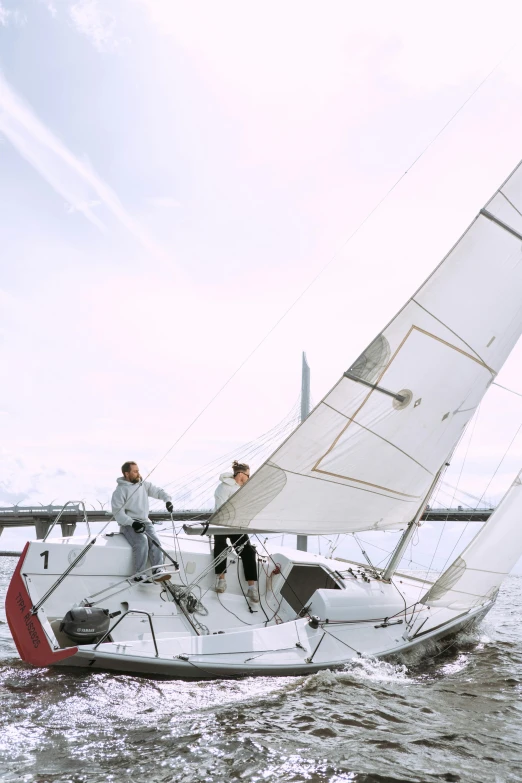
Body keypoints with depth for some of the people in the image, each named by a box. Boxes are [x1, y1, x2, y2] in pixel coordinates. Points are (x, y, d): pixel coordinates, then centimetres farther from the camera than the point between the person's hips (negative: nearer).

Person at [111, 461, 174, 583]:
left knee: (155, 540, -23)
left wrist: (168, 499, -9)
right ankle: (138, 575, -26)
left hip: (145, 522, 5)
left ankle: (157, 571, -31)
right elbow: (118, 513, -11)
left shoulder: (144, 485, 10)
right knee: (142, 541, -31)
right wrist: (132, 523, -24)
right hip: (128, 524, -4)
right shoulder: (120, 491, -5)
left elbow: (158, 491, 13)